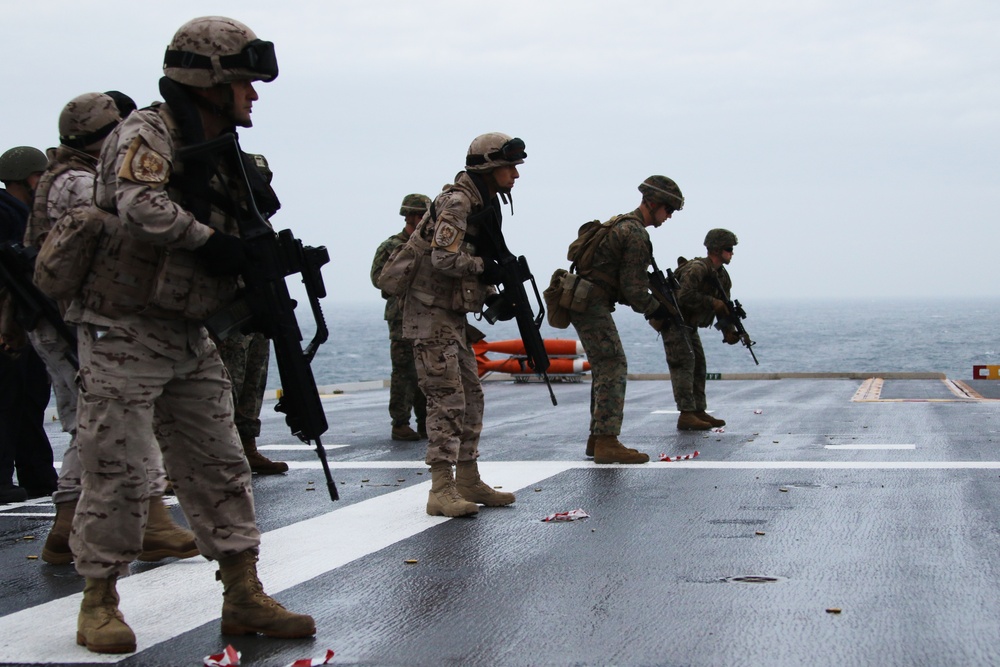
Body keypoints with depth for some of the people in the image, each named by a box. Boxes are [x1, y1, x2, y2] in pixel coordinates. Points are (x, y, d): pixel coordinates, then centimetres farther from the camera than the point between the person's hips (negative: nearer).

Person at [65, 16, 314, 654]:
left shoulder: (222, 152, 13)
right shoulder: (147, 133, -12)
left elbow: (240, 230, 18)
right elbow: (140, 205, -31)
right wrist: (209, 240, -23)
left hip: (190, 337, 8)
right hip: (125, 332, -8)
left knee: (221, 466, 7)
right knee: (119, 470, -5)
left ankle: (244, 596, 13)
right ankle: (99, 602, 9)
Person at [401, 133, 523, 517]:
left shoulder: (482, 204, 14)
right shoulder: (456, 201, -16)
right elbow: (444, 258, -26)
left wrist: (496, 293, 6)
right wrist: (485, 268, -14)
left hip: (453, 315, 10)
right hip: (431, 313, -10)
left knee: (471, 397, 12)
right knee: (447, 399, -11)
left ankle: (468, 482, 19)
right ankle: (441, 492, -10)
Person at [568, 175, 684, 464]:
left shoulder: (620, 224, 20)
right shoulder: (636, 235, -13)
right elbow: (633, 289, -16)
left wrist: (650, 303, 16)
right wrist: (655, 309, -1)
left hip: (581, 302, 11)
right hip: (592, 305, -11)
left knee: (604, 369, 15)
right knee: (614, 367, -12)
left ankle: (597, 437, 18)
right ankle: (607, 442, -16)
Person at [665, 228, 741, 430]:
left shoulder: (722, 276, 6)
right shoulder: (696, 269, -24)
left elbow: (724, 306, 8)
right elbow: (684, 296, -35)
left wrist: (729, 332, -7)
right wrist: (712, 302, -27)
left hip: (689, 325, 10)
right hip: (673, 322, -10)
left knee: (699, 366, 9)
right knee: (684, 364, -15)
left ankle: (699, 412, 13)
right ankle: (686, 415, -18)